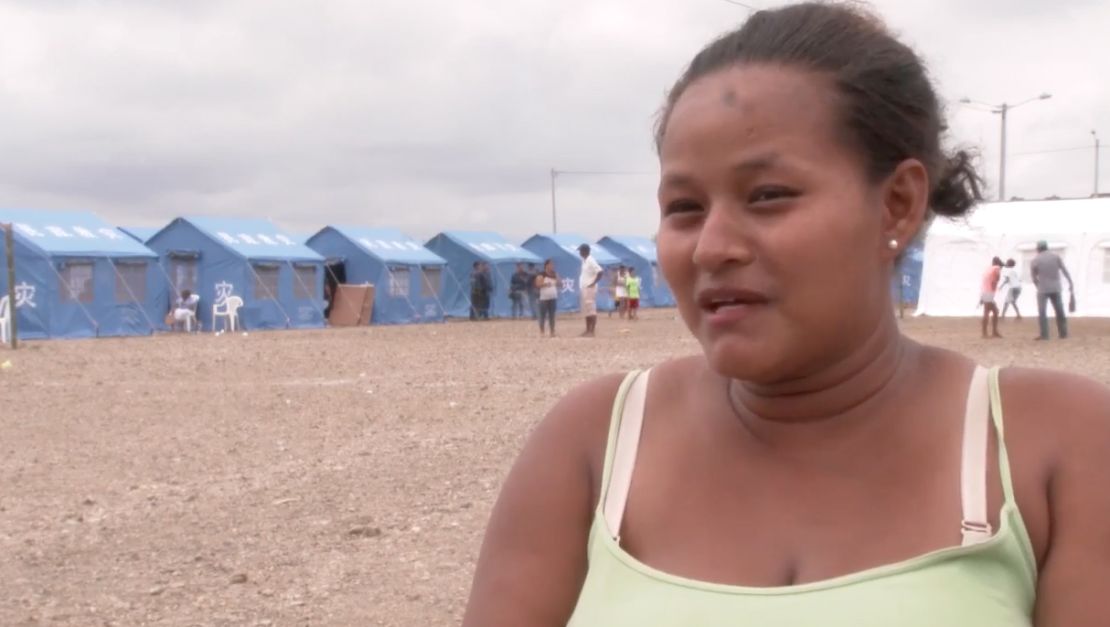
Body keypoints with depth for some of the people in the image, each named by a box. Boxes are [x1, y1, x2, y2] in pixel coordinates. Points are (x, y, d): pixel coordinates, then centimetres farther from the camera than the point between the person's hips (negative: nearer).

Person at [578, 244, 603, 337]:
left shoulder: (591, 261, -14)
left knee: (591, 310, -9)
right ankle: (588, 331, 15)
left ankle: (592, 331, -9)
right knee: (586, 310, 11)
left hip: (590, 289, -10)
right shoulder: (584, 261, 16)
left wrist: (593, 283, -20)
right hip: (584, 289, 10)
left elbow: (600, 272, -23)